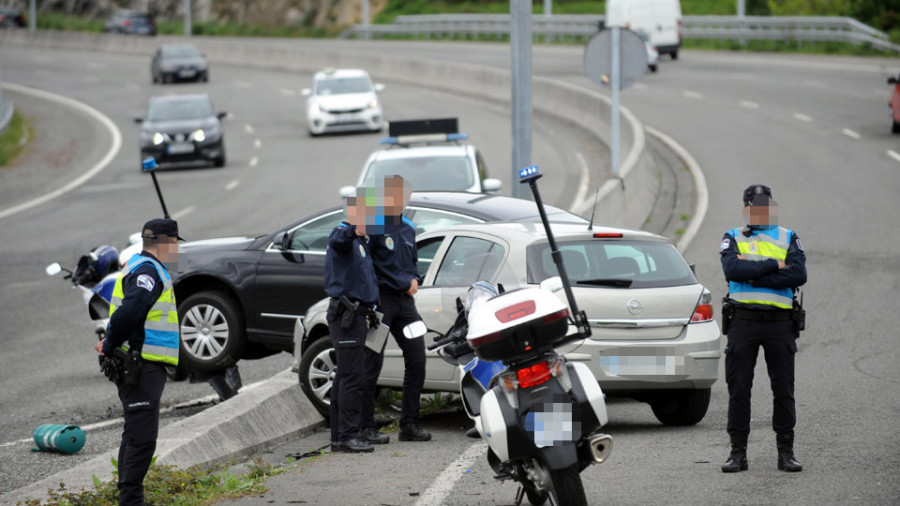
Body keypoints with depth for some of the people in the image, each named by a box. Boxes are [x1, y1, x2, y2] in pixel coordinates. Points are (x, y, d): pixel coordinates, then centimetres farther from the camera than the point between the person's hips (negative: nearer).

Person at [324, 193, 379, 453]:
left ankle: (339, 437, 14)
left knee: (345, 377, 11)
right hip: (346, 313, -10)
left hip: (356, 314, 10)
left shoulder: (361, 240, 20)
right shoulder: (342, 232, -12)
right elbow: (337, 241, -39)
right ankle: (348, 435, -16)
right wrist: (354, 231, -59)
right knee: (353, 377, -14)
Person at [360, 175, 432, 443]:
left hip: (404, 300, 8)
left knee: (417, 359, 5)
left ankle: (409, 424, 13)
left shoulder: (408, 228, 15)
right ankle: (366, 427, 1)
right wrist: (403, 283, -12)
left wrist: (413, 280, 4)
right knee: (372, 363, -4)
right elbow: (370, 265, -13)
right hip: (379, 300, -8)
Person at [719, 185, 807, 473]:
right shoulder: (733, 239, 9)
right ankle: (738, 452, 4)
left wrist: (753, 274, -11)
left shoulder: (788, 238, 11)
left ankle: (786, 452, 8)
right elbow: (732, 270, -12)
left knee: (783, 389, 1)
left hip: (779, 321, 1)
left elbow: (798, 275, -6)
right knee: (739, 389, -1)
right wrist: (773, 265, -11)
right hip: (743, 319, -1)